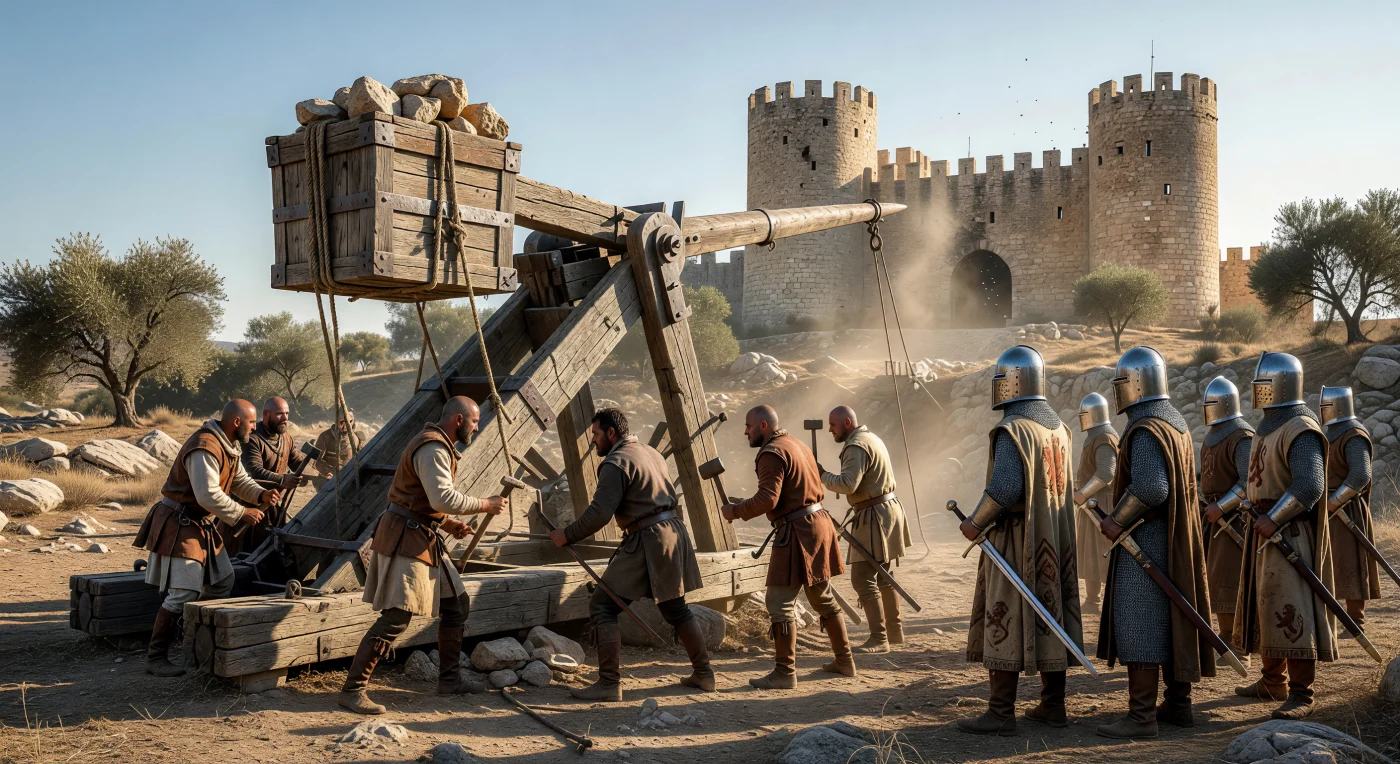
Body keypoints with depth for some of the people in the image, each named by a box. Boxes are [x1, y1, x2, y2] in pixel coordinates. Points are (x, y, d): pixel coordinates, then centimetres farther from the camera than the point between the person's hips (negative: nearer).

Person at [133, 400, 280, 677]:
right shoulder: (205, 448, -24)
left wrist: (261, 494, -6)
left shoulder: (228, 446, 9)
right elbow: (208, 495, -29)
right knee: (184, 592, -13)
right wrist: (242, 514, -19)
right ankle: (155, 658, -6)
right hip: (179, 525, -11)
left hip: (202, 524, 11)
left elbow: (239, 480, 14)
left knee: (223, 581, 14)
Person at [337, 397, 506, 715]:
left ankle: (450, 679, 24)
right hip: (405, 538, -11)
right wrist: (484, 504, -16)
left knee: (457, 603, 14)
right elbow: (444, 498, -27)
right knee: (397, 618, -13)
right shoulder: (433, 449, -16)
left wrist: (449, 523, 13)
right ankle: (352, 690, -8)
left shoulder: (439, 446, 19)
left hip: (424, 539, 11)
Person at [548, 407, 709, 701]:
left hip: (646, 541, -9)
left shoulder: (616, 463, -11)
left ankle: (609, 683, -8)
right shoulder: (652, 452, 17)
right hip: (674, 533, 9)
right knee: (676, 608, 22)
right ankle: (703, 674, 27)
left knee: (602, 607, -5)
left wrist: (567, 535, -8)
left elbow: (599, 513, -18)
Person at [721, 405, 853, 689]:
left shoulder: (772, 453, -13)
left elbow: (767, 499, -24)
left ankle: (785, 673, -5)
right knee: (823, 597, 19)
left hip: (797, 532, -10)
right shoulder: (797, 445, 17)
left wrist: (736, 511, -11)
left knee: (780, 603, -6)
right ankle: (844, 660, 27)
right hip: (818, 524, 10)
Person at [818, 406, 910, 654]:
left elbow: (847, 484, -27)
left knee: (863, 578, -9)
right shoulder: (871, 438, 16)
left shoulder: (857, 446, -17)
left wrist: (822, 474, -15)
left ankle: (879, 639, -9)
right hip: (887, 510, 11)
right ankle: (895, 631, 27)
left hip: (874, 516, -11)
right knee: (883, 576, 19)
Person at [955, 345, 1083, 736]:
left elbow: (1004, 488, -24)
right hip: (1054, 541, 8)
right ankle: (1053, 705, 19)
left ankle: (1000, 712, -2)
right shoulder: (1058, 426, 12)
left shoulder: (1012, 429, -16)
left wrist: (974, 524, -12)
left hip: (1016, 541, -8)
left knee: (1005, 621, -4)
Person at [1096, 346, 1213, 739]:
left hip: (1145, 544, -10)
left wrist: (1116, 521, -16)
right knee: (1171, 622, 15)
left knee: (1139, 626, -6)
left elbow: (1150, 489, -28)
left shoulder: (1145, 430, -18)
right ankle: (1177, 703, 24)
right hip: (1174, 541, 10)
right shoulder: (1176, 423, 13)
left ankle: (1142, 715, -4)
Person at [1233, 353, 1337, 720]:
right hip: (1264, 527, 10)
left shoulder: (1300, 430, -16)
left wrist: (1273, 518, -25)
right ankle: (1272, 681, 26)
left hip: (1289, 532, -10)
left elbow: (1310, 486, -26)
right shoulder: (1267, 427, 15)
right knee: (1262, 605, 15)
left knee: (1289, 607, -11)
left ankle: (1300, 693, -6)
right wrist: (1256, 514, 13)